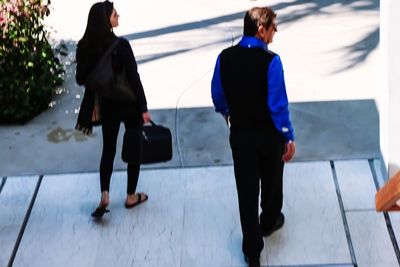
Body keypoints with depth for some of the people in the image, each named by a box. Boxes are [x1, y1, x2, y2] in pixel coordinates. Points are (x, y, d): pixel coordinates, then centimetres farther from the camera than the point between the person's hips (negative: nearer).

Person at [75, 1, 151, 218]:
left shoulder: (85, 46, -6)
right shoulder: (121, 45, -21)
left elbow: (81, 79, 1)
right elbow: (134, 78, -18)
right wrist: (143, 108, -10)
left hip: (106, 104, 5)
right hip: (128, 104, -4)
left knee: (108, 149, 17)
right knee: (135, 149, 13)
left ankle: (104, 195, 2)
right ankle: (131, 196, 22)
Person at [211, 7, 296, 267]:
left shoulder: (225, 58, -8)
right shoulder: (270, 60, -22)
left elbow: (217, 94, 6)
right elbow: (278, 104, -21)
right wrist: (289, 138, -10)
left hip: (240, 134, 3)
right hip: (269, 135, -3)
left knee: (247, 189, 9)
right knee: (271, 181, 24)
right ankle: (269, 222, 49)